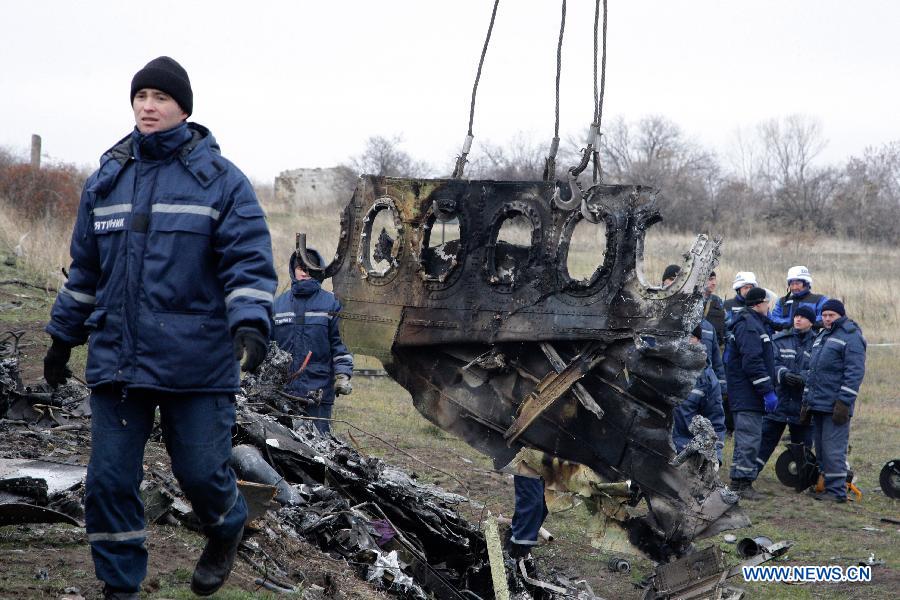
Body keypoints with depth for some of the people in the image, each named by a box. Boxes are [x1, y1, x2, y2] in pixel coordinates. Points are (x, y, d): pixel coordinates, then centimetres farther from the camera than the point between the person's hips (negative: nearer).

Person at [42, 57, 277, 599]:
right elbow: (86, 269, 20)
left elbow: (249, 262, -7)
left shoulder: (221, 179, -1)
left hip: (197, 363, -4)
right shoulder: (106, 180, 12)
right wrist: (63, 336, 20)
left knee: (202, 472, 1)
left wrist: (250, 324, -23)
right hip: (116, 360, 4)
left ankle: (227, 531, 35)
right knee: (109, 481, 3)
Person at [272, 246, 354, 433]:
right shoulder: (279, 304, 12)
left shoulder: (329, 302, 5)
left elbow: (339, 342, 3)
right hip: (283, 388, 2)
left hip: (319, 389, -2)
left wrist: (342, 374, -6)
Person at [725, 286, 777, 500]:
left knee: (745, 438, 15)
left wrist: (769, 389, 25)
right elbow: (753, 363, -23)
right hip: (748, 394, -11)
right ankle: (744, 482, -7)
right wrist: (768, 391, -22)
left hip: (745, 396, 11)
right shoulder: (748, 326, -16)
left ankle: (738, 481, 21)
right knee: (750, 438, -9)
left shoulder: (754, 324, 20)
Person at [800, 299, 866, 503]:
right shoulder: (821, 337, 20)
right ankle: (825, 487, 19)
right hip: (818, 405, 9)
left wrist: (844, 402, -21)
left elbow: (855, 373, -16)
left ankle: (837, 491, -7)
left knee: (833, 451, -10)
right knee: (821, 450, 12)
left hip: (835, 407, -9)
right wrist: (806, 402, 22)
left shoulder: (851, 337, -8)